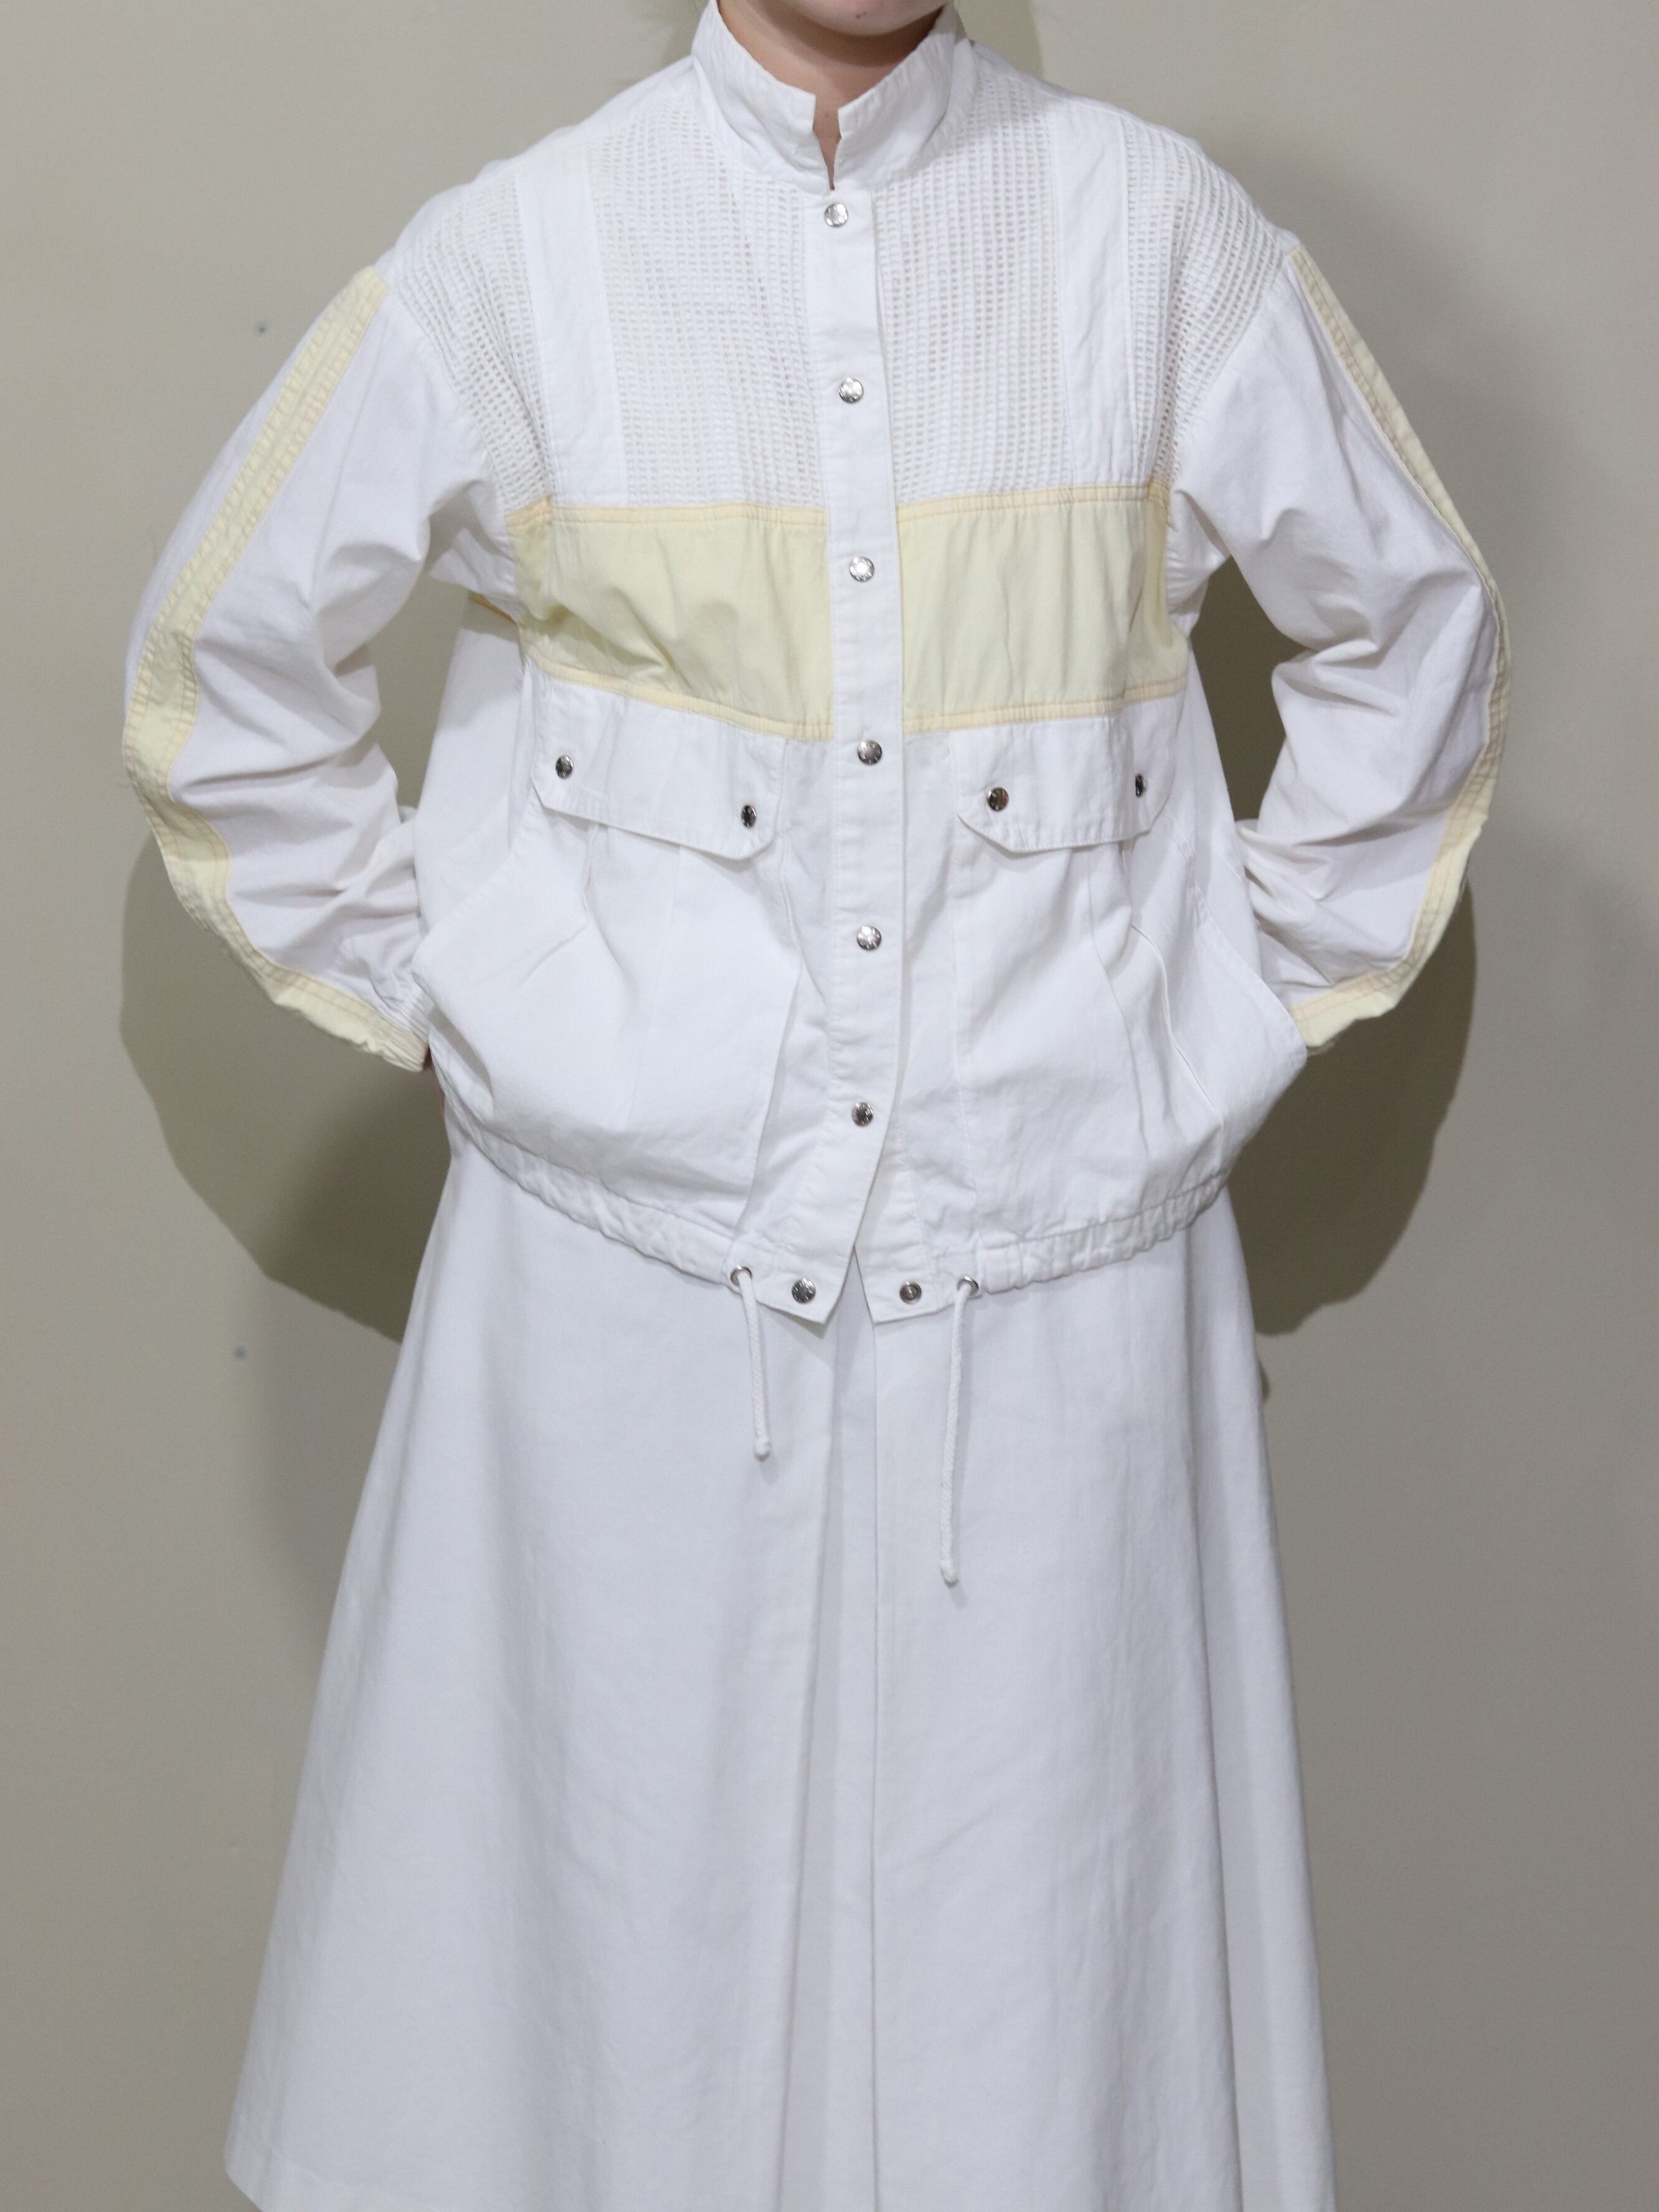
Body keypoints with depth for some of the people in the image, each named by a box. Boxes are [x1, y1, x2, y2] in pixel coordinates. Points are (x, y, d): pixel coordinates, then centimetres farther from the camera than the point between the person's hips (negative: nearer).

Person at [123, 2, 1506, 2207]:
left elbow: (1417, 625, 13)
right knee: (627, 1883, 8)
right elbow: (223, 659, 10)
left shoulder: (1161, 230, 1)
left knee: (1031, 1908, 8)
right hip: (634, 1259, 0)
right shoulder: (511, 251, 0)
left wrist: (1265, 993, 8)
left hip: (1056, 1263, 1)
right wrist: (422, 993, 5)